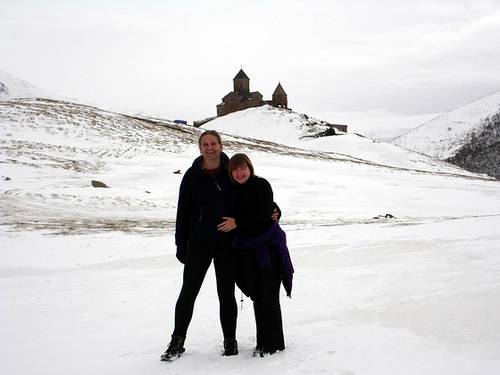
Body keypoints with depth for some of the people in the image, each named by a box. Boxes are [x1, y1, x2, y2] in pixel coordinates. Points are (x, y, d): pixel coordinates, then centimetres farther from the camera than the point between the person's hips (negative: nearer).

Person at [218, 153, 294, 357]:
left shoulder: (261, 185, -9)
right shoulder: (235, 191, 10)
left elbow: (264, 214, -17)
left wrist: (237, 222, -17)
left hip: (269, 244, -6)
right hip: (249, 247, 6)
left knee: (269, 295, -6)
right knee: (256, 295, 8)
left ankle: (273, 343, 3)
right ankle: (263, 342, 17)